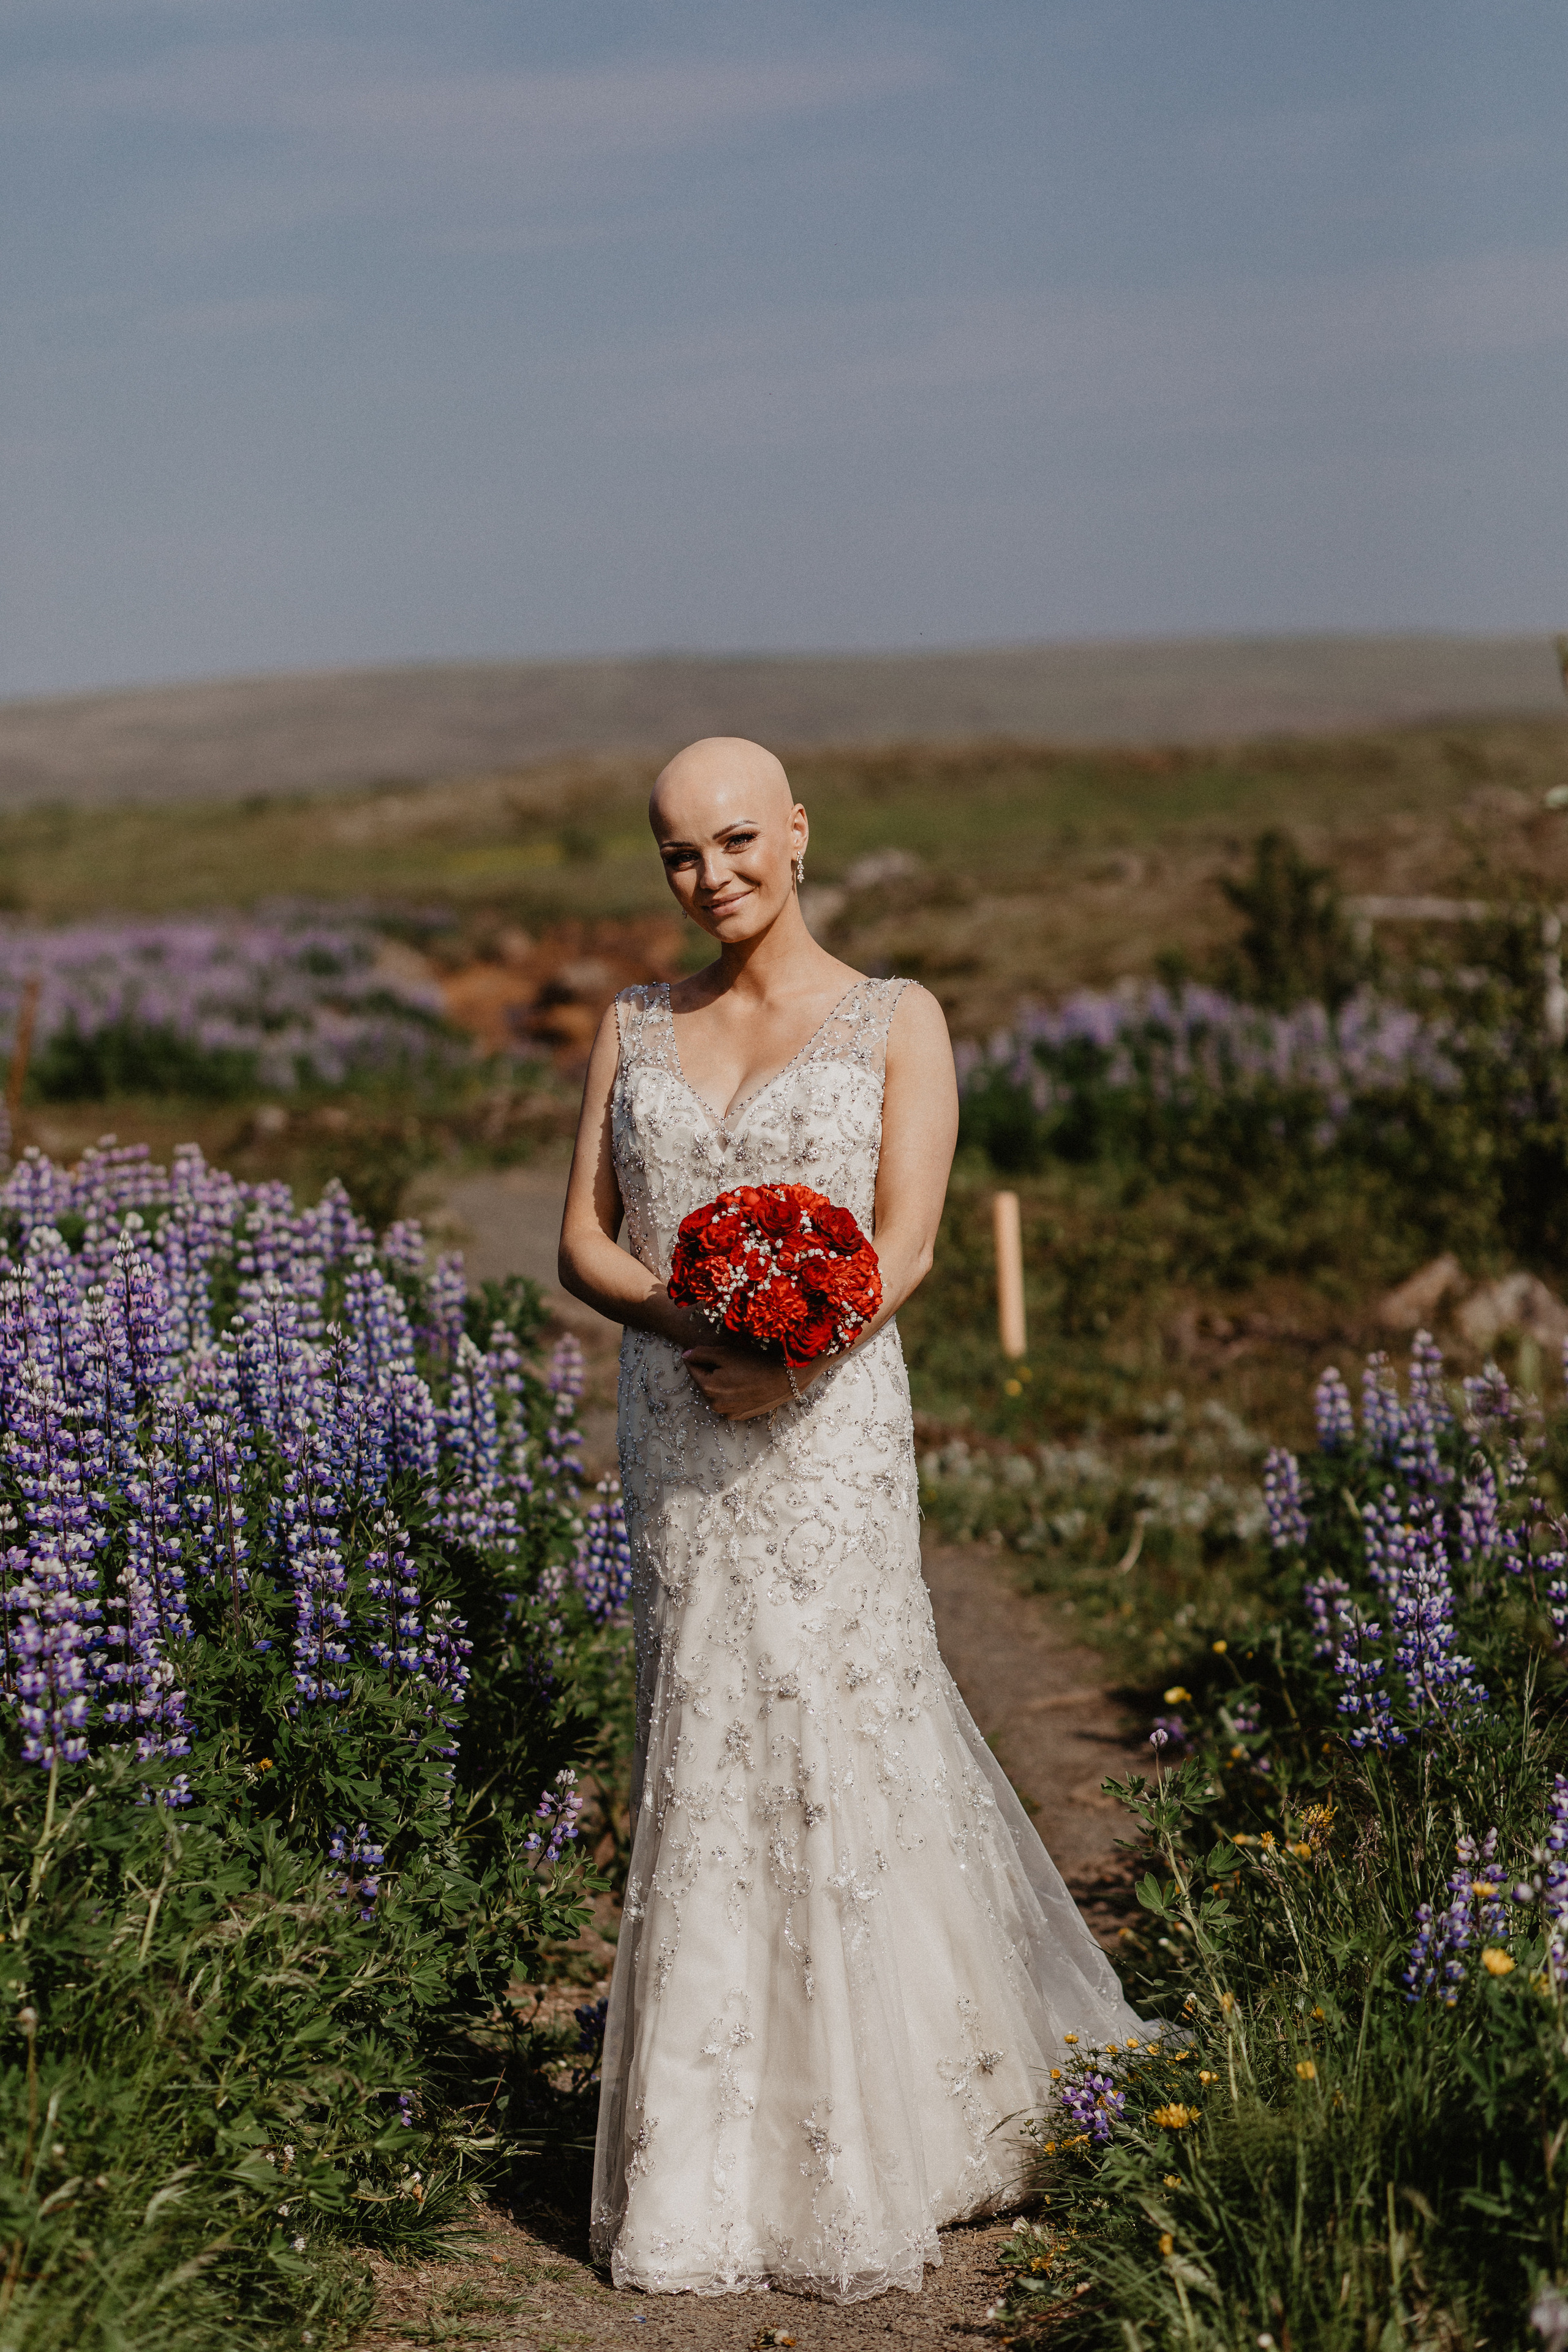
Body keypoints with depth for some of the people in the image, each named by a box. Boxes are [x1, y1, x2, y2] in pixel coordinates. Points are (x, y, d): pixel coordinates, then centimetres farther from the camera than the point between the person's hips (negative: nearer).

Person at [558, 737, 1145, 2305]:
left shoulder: (897, 1022, 2)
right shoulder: (634, 1029, 13)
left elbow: (906, 1245, -8)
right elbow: (582, 1239, 7)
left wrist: (789, 1358, -25)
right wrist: (679, 1318, -14)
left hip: (828, 1430, -3)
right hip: (673, 1433, 4)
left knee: (832, 1747, -4)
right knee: (707, 1759, 7)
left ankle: (850, 2167, 8)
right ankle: (713, 2154, 20)